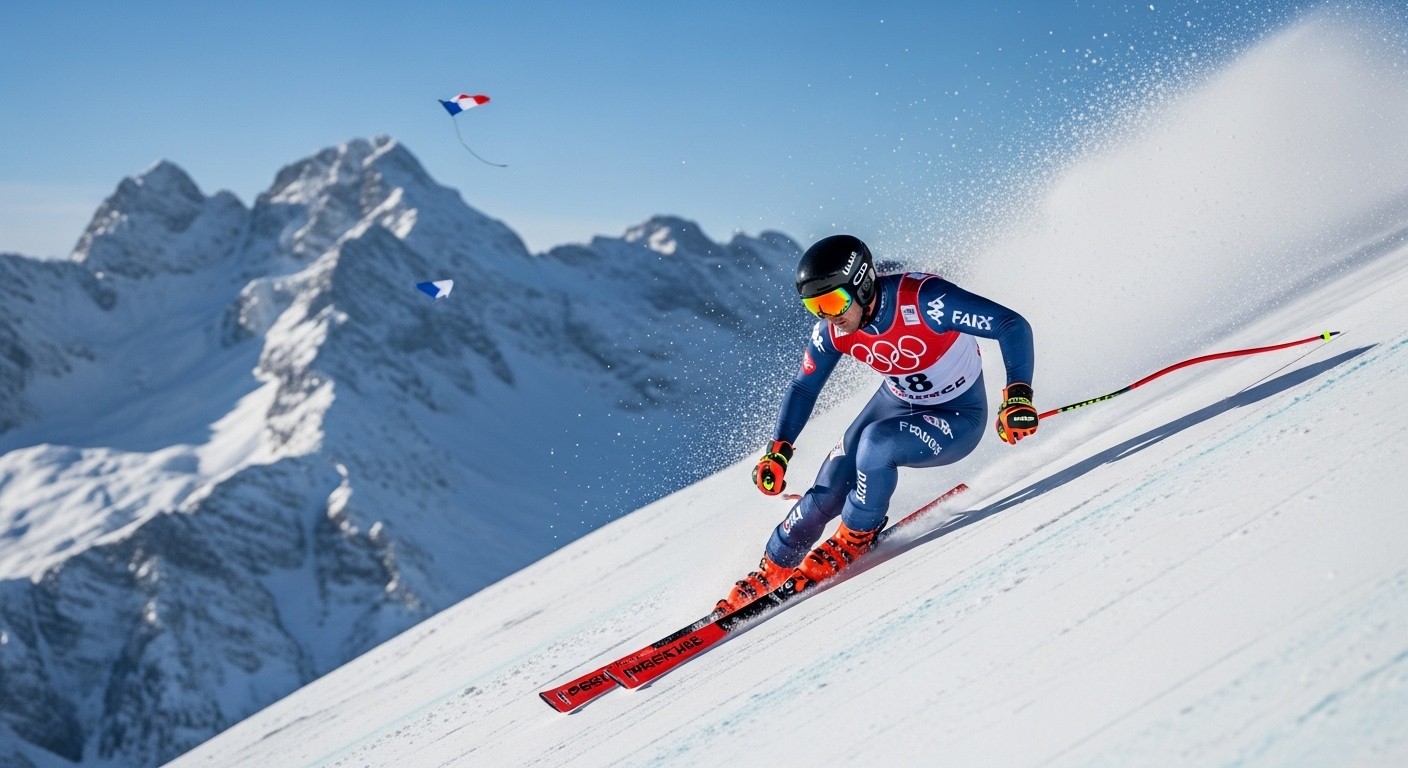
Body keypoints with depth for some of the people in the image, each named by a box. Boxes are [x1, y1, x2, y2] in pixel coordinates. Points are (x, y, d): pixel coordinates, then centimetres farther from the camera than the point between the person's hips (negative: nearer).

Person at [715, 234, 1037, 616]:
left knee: (876, 443, -33)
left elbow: (1013, 326, -29)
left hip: (958, 417, -5)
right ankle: (772, 571, 15)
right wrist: (778, 451, -5)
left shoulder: (923, 300, -32)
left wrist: (1018, 395, -38)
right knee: (827, 493, -7)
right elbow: (803, 387, 2)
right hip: (897, 401, 5)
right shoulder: (832, 330, -15)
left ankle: (856, 536, -7)